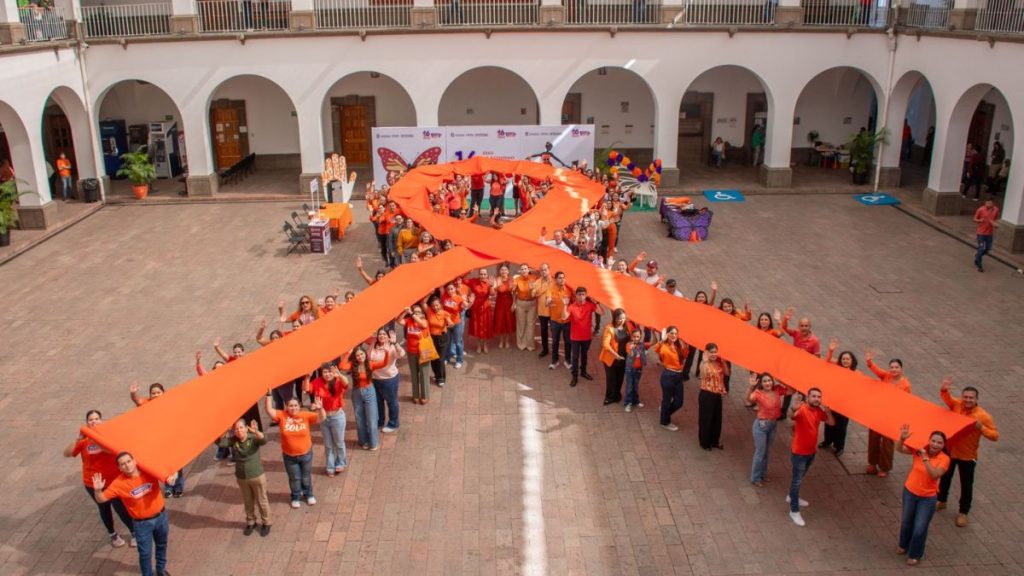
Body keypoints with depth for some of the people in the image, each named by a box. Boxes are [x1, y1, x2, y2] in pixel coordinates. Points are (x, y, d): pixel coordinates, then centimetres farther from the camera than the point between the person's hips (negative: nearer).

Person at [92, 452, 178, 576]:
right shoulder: (118, 483, -18)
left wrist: (172, 477, -26)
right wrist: (98, 490, -36)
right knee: (145, 553, 5)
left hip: (161, 516, 3)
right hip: (142, 523, -3)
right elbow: (101, 499, -15)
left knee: (162, 545, 24)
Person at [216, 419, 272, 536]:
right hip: (241, 478, 3)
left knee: (262, 501, 12)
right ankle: (250, 522, 40)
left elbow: (264, 440, -39)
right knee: (248, 502, 21)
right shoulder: (232, 440, -9)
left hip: (257, 476, -3)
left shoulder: (253, 439, -18)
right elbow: (220, 442, -23)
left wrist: (256, 432, -58)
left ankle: (266, 523, 30)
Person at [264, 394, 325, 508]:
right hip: (289, 456, 0)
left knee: (306, 476, 22)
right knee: (294, 478, 18)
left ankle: (309, 495, 45)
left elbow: (322, 418, -25)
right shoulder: (282, 416, -14)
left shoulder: (306, 416, -17)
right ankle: (295, 497, 42)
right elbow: (269, 411, -23)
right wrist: (269, 395, -32)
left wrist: (320, 408, -46)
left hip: (306, 454, 0)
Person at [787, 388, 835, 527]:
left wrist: (827, 411, -22)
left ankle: (792, 497, 49)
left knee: (800, 477, 26)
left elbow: (832, 422, -1)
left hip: (811, 451, 8)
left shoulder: (819, 411, -2)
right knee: (797, 480, 1)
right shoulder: (802, 409, -27)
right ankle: (794, 511, 10)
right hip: (799, 452, -8)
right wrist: (793, 409, -74)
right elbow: (791, 416, -48)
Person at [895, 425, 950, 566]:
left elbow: (934, 475, -31)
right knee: (906, 522, 20)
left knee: (920, 528, 0)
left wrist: (925, 458, -37)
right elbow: (899, 449, -15)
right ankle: (904, 546, 45)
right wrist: (902, 438, -34)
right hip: (909, 492, 3)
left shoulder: (944, 459, -18)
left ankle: (915, 555, 23)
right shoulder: (919, 449, -11)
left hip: (927, 498, -3)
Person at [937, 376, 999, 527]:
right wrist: (944, 389, -29)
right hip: (949, 450, 4)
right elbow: (946, 397, -6)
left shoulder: (983, 416, -20)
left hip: (968, 456, -3)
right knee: (945, 478, 23)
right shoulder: (956, 405, -12)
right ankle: (941, 501, 45)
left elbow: (995, 436, -17)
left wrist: (981, 427, -34)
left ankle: (963, 513, 26)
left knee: (966, 485, 9)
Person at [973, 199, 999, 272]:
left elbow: (996, 219, 11)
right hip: (981, 233, -4)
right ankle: (979, 266, 13)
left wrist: (995, 224, -10)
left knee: (988, 249, 10)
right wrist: (980, 220, -26)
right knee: (981, 249, -2)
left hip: (989, 233, 4)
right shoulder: (980, 210, -14)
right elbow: (975, 220, -5)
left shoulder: (996, 210, -3)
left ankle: (977, 255, 41)